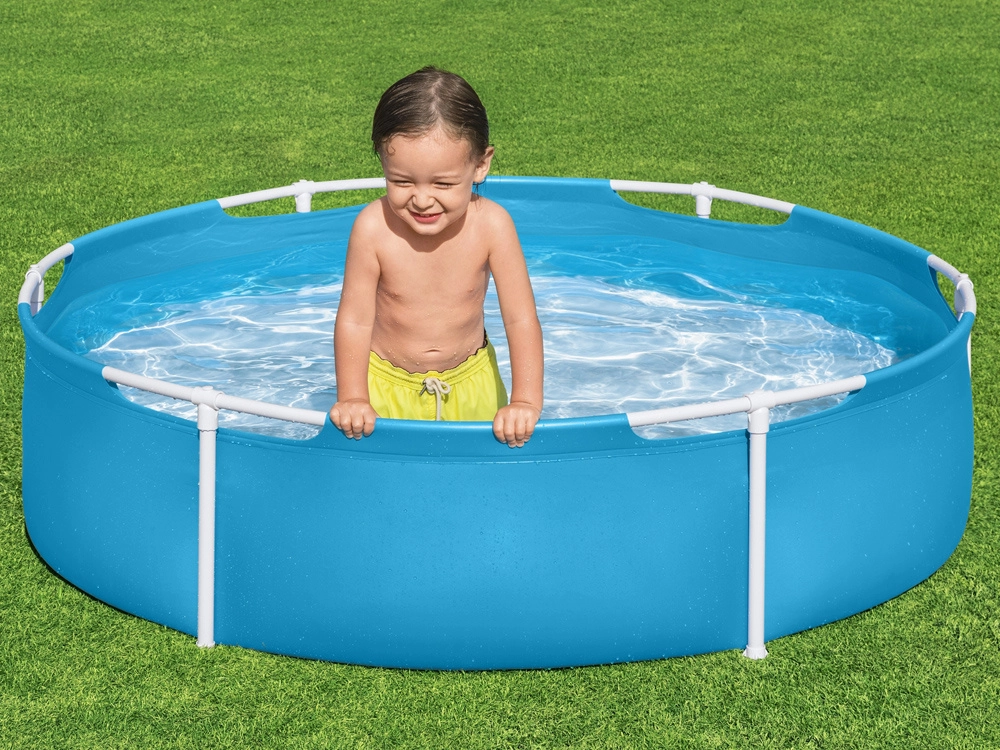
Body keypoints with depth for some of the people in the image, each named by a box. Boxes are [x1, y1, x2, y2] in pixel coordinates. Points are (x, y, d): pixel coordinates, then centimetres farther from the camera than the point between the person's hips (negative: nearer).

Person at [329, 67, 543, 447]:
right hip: (387, 386, -1)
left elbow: (520, 318, -18)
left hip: (471, 386, 1)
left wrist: (526, 402, -24)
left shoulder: (491, 225, -22)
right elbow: (355, 319, -15)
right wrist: (351, 400, -19)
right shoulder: (374, 227, -24)